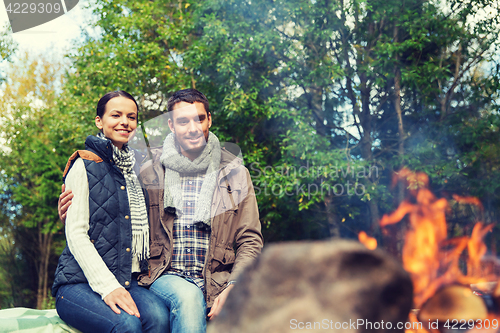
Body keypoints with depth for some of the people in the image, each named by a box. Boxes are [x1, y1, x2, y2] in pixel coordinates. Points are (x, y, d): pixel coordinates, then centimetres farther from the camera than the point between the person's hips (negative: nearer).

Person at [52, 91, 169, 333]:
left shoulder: (137, 167, 18)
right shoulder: (84, 166, 1)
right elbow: (76, 234, -8)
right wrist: (108, 287, -19)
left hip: (130, 281, 5)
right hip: (79, 283, -4)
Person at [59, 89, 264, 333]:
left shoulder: (235, 173, 9)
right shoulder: (150, 172, 9)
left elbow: (250, 241, 9)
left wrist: (233, 287, -8)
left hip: (216, 281, 1)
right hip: (165, 276, 0)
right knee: (189, 297, -35)